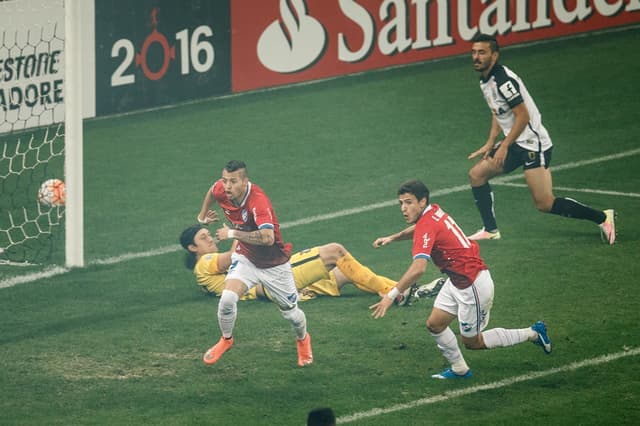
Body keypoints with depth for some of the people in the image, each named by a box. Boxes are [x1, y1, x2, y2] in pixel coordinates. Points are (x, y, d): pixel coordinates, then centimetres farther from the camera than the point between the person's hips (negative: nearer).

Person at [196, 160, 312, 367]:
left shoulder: (257, 200, -36)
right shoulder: (221, 190, -17)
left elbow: (268, 237, -49)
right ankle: (226, 340, 9)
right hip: (245, 257, 4)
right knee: (227, 298, -20)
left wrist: (233, 234, -41)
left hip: (274, 264, -4)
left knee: (290, 313, 12)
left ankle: (302, 339, 47)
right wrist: (202, 216, 23)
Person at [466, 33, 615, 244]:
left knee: (545, 204, -14)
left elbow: (523, 116, -21)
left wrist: (504, 147, -18)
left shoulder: (503, 80, -20)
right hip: (515, 144, 10)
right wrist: (490, 144, 14)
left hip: (533, 143, -10)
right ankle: (490, 230, 16)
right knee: (477, 174, 9)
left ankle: (602, 217, -4)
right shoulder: (485, 80, 11)